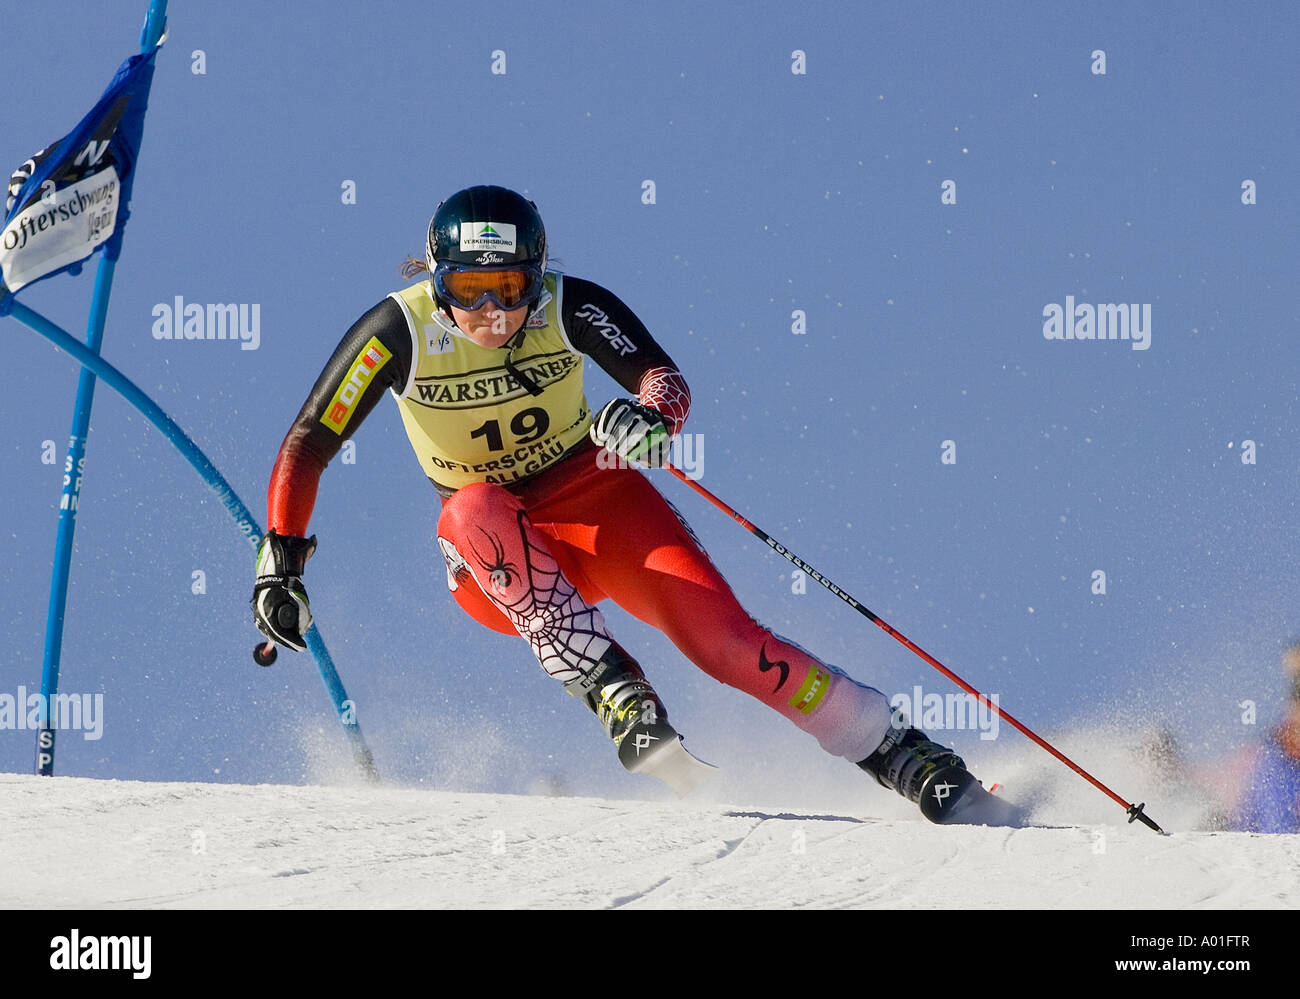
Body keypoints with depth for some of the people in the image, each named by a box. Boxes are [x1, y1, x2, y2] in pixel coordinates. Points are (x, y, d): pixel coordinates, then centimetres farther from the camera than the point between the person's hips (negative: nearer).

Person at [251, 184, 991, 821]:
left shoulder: (569, 307, -15)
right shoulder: (399, 331, -16)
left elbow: (664, 377, -27)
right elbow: (308, 446, -12)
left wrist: (654, 414, -51)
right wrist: (282, 562, -22)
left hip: (593, 498, 0)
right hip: (496, 561, 0)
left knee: (717, 632, -22)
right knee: (477, 508, -36)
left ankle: (895, 750, -15)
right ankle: (613, 689, -41)